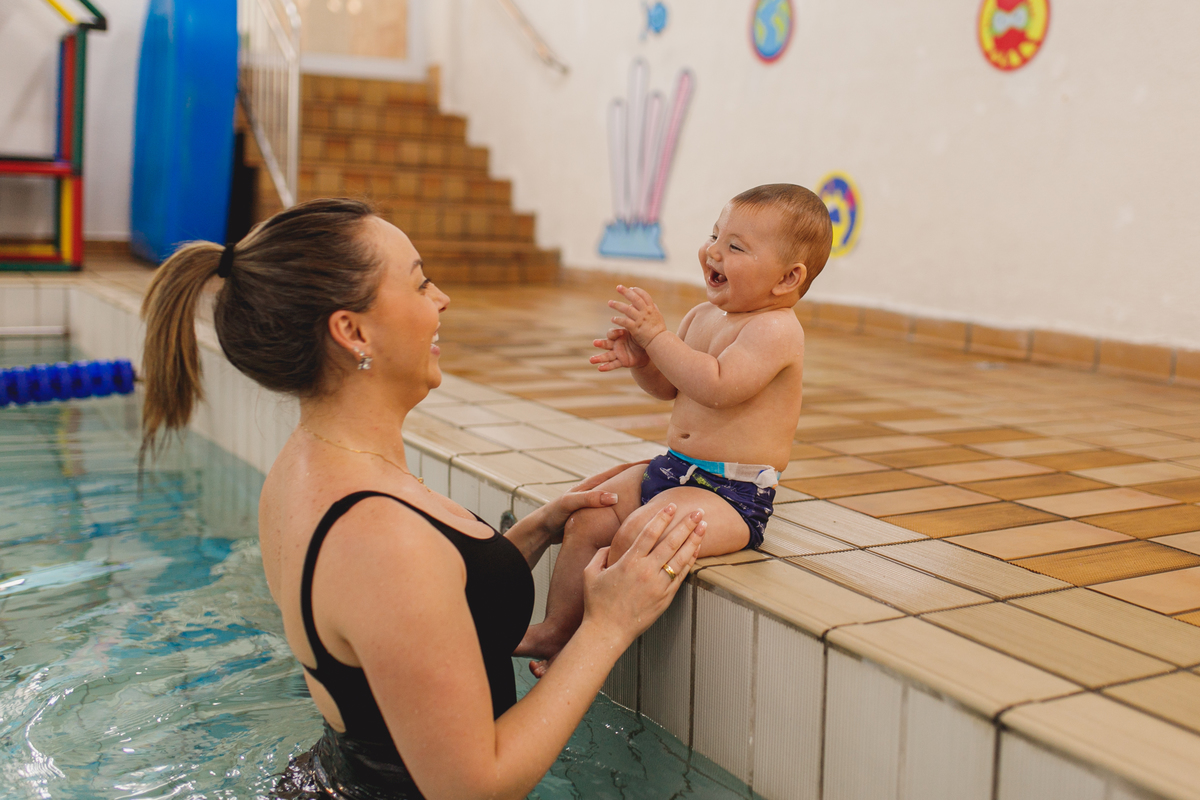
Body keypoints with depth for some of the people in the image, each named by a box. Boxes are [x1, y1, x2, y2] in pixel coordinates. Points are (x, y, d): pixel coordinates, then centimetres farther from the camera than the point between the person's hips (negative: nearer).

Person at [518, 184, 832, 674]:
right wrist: (640, 360, -3)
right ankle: (556, 629, 16)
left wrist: (657, 334, -26)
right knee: (584, 520, 3)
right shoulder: (702, 316, 10)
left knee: (637, 534, -27)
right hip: (672, 468, 9)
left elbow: (715, 386, -30)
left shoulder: (775, 330, -16)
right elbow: (668, 387, 18)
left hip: (733, 492, -9)